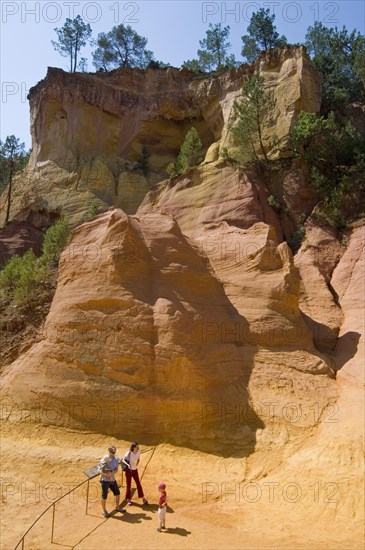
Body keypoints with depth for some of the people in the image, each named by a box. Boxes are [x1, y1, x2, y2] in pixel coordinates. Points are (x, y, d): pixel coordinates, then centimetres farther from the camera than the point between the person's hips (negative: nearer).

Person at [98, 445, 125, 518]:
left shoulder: (116, 459, 0)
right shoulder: (104, 460, -18)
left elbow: (116, 469, 4)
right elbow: (100, 471, -15)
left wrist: (112, 473, -16)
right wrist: (106, 475, -28)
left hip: (113, 480, 6)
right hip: (105, 480, -6)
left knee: (117, 493, 15)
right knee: (104, 496, 2)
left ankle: (117, 507, 36)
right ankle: (104, 511, 21)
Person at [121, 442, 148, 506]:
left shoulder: (138, 452, -10)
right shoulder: (128, 453, -23)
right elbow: (123, 460, -28)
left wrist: (137, 464, -13)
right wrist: (127, 464, -45)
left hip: (135, 470, 4)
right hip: (128, 470, -4)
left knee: (138, 484, 7)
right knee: (128, 485, 7)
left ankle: (143, 498, 19)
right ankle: (128, 499, 26)